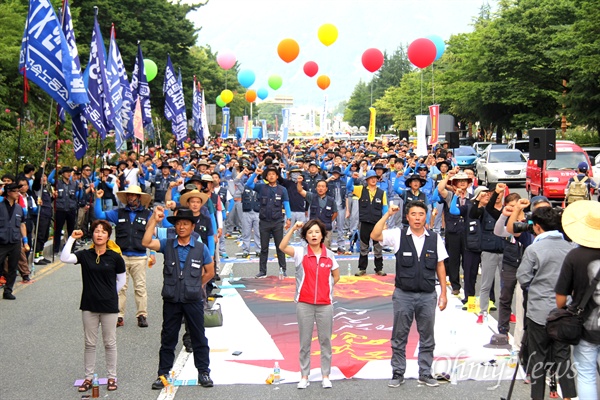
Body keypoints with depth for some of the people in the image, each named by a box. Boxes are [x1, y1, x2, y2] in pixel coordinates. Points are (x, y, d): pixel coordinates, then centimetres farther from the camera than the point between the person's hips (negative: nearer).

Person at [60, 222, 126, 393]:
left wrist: (110, 294, 3)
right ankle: (88, 377, 20)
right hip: (89, 305, 2)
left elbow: (121, 280, 6)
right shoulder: (85, 255, -1)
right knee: (90, 343, 10)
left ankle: (112, 377, 19)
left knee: (110, 343, 7)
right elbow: (64, 258, -17)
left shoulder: (115, 257, -5)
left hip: (109, 306, -2)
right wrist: (72, 238, -18)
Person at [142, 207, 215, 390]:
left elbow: (210, 272, 11)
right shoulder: (167, 245, 1)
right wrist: (154, 220, -20)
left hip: (193, 301, -1)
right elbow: (146, 242, -16)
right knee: (168, 338, 9)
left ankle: (203, 372, 19)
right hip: (171, 301, 1)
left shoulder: (201, 249, 0)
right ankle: (163, 374, 18)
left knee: (199, 338, 8)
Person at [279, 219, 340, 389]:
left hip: (325, 304, 1)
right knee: (304, 341, 7)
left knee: (325, 340, 8)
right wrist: (293, 229, -25)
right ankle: (304, 376, 17)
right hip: (304, 304, -1)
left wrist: (326, 288, 3)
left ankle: (326, 376, 18)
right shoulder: (300, 252, -3)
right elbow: (282, 247, -21)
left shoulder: (329, 255, 3)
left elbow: (336, 276, 16)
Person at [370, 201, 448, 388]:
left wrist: (443, 293, 5)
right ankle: (398, 373, 18)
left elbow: (440, 266, 7)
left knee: (427, 337, 10)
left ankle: (425, 374, 21)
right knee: (399, 337, 7)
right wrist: (387, 215, -17)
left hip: (427, 295, 1)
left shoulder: (435, 238, 3)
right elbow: (375, 236, -15)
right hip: (403, 295, -1)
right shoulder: (398, 235, -2)